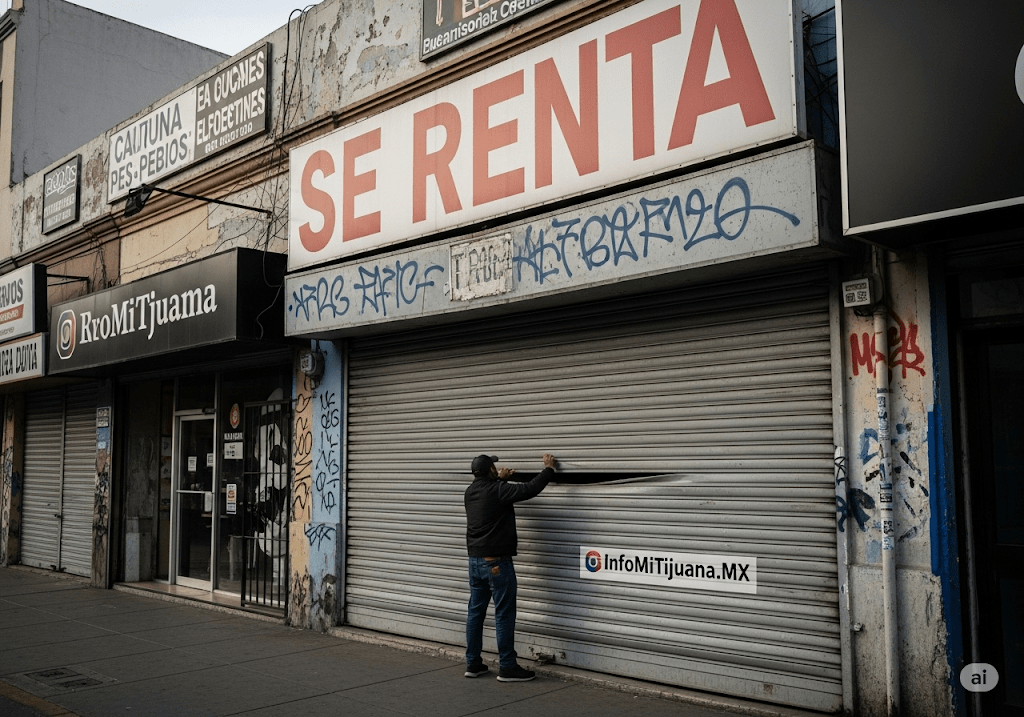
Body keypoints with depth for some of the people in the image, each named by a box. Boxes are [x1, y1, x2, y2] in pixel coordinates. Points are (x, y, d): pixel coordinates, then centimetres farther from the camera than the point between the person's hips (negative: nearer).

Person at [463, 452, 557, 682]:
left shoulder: (471, 491, 7)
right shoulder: (497, 490, -15)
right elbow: (530, 488, -15)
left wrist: (501, 480, 33)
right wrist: (548, 468, -2)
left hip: (475, 560, 8)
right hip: (496, 561, -8)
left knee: (475, 611, 12)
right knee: (504, 614, -1)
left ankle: (473, 663, 18)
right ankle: (507, 667, 3)